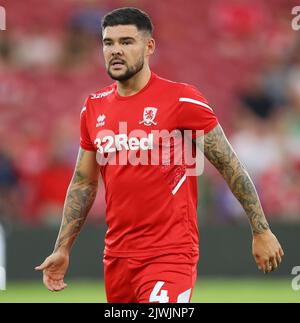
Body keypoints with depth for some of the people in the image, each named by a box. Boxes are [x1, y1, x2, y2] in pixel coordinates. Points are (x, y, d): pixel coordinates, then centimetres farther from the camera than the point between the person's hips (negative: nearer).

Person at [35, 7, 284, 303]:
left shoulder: (181, 100, -8)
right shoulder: (94, 107, 9)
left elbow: (231, 167, -4)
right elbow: (83, 183, 19)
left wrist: (261, 231, -4)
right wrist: (62, 249, 15)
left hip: (170, 255, -6)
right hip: (117, 255, 6)